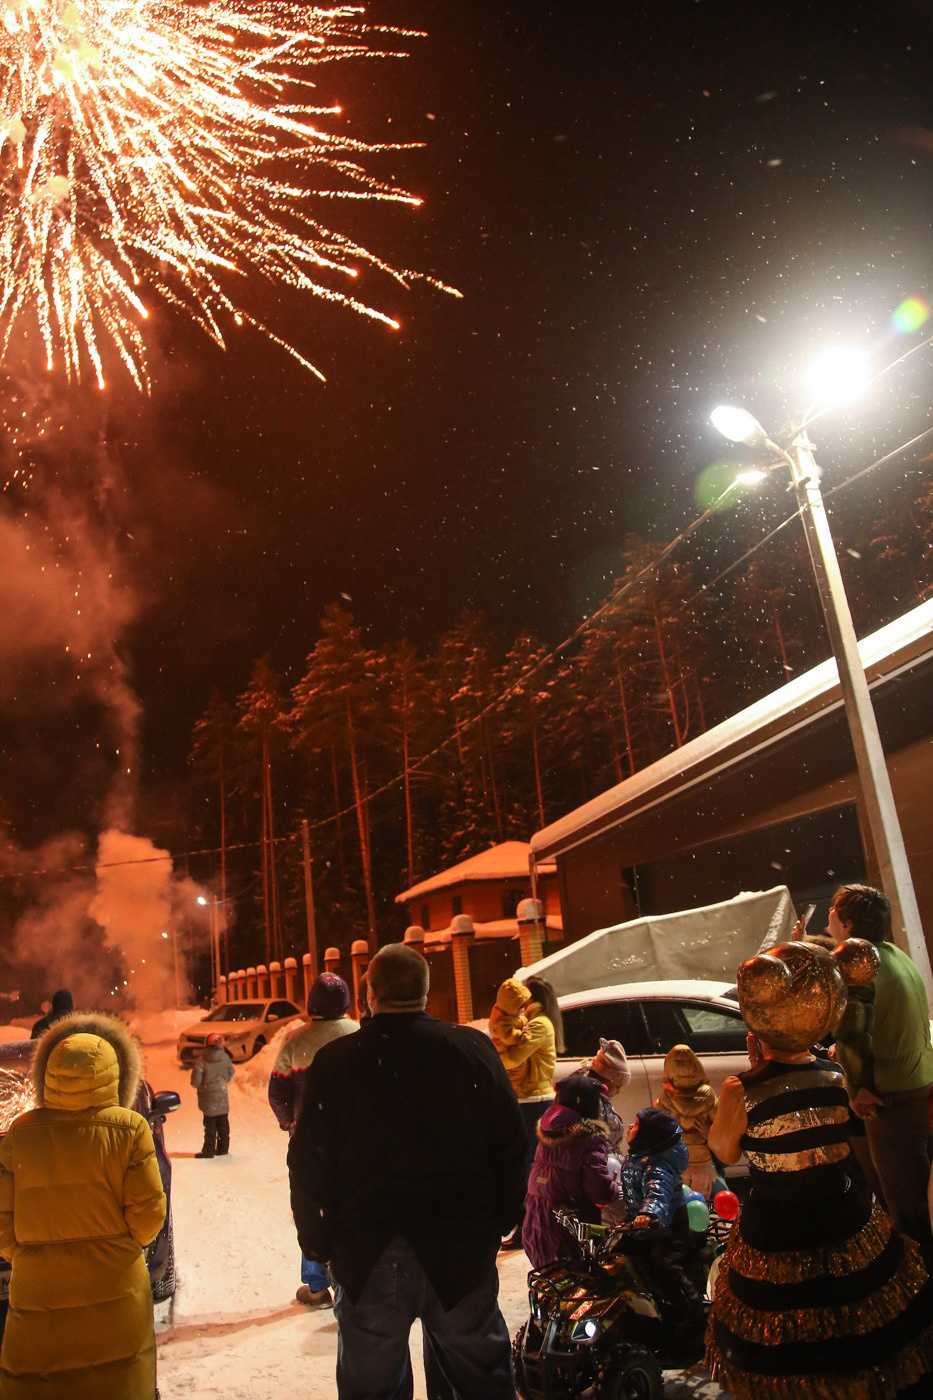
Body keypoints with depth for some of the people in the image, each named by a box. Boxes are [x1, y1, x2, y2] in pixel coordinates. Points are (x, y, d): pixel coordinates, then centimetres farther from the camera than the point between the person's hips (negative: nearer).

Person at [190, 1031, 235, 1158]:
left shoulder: (201, 1062, -18)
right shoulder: (226, 1058, -6)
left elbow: (195, 1081, -15)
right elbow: (231, 1073, 7)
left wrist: (196, 1085, 8)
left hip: (208, 1098, -4)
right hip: (222, 1097, 4)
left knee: (210, 1125, 6)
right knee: (223, 1123, 14)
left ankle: (209, 1150, 11)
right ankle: (223, 1148, 21)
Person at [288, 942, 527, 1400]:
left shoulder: (333, 1062, -10)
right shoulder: (474, 1049, -8)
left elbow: (309, 1163, -5)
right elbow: (511, 1146, -2)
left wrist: (316, 1239, 7)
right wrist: (501, 1222, 10)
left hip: (366, 1256, 0)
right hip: (461, 1251, 1)